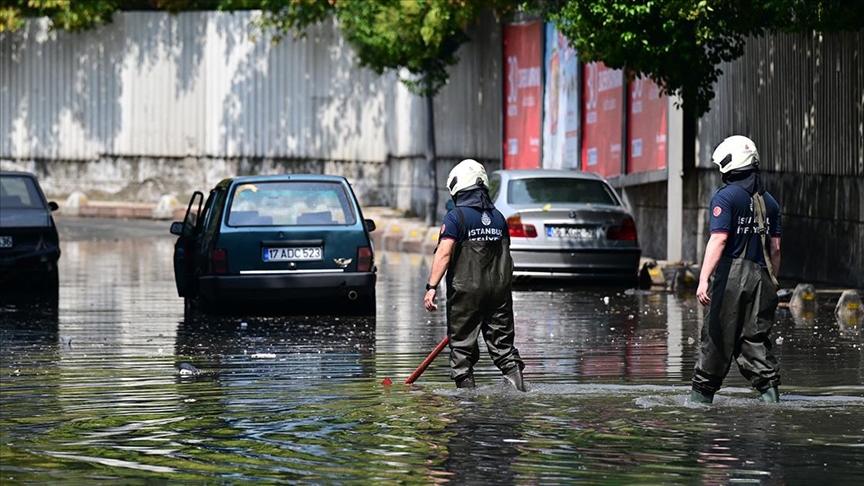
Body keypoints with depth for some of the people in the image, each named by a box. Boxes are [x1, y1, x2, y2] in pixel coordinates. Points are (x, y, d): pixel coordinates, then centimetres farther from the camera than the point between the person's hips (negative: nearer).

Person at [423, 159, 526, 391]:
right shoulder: (498, 217, 10)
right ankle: (518, 388, -4)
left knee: (462, 346, 3)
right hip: (499, 291, 5)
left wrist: (432, 287, -20)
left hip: (466, 292, -5)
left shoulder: (455, 217, -8)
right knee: (503, 343, 8)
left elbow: (444, 254, -17)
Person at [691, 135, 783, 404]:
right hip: (760, 276, 5)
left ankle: (702, 394, 8)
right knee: (755, 338, 7)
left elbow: (718, 240, -16)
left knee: (717, 338, 1)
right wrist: (771, 283, 21)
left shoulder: (726, 197, -6)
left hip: (732, 274, -5)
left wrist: (704, 278, -20)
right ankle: (769, 388, -6)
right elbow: (775, 248, 13)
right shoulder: (769, 201, 13)